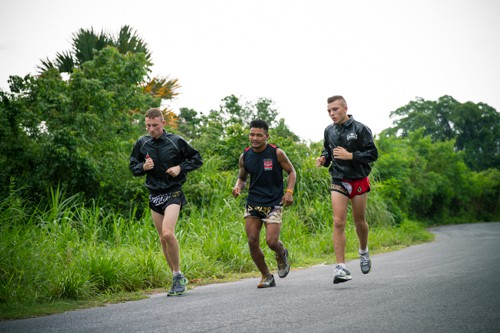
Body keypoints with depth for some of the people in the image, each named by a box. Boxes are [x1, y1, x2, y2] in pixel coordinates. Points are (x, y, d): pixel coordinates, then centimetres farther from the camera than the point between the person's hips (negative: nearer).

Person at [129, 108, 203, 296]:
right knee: (163, 239, 8)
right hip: (154, 195, 5)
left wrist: (181, 168, -10)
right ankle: (178, 279, 20)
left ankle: (178, 275, -8)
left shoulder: (176, 141, -5)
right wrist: (143, 167, -7)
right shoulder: (142, 143, 5)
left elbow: (197, 159, 6)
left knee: (168, 233, -23)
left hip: (173, 193, -5)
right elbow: (132, 166, 15)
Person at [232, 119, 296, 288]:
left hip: (273, 203, -3)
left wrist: (289, 191, -10)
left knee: (272, 241, -14)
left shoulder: (277, 153, -7)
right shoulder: (245, 156, 2)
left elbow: (291, 171, 4)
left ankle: (282, 255, 25)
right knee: (252, 242, -3)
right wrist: (238, 187, -7)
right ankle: (267, 277, 15)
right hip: (252, 203, 4)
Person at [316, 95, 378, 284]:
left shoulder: (360, 129, -9)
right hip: (338, 181, 2)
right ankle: (341, 267, -13)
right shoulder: (329, 131, 6)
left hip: (359, 181, -2)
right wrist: (323, 159, 0)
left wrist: (350, 155, -21)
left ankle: (364, 252, 41)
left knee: (359, 222, 11)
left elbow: (373, 154, -11)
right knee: (338, 222, -11)